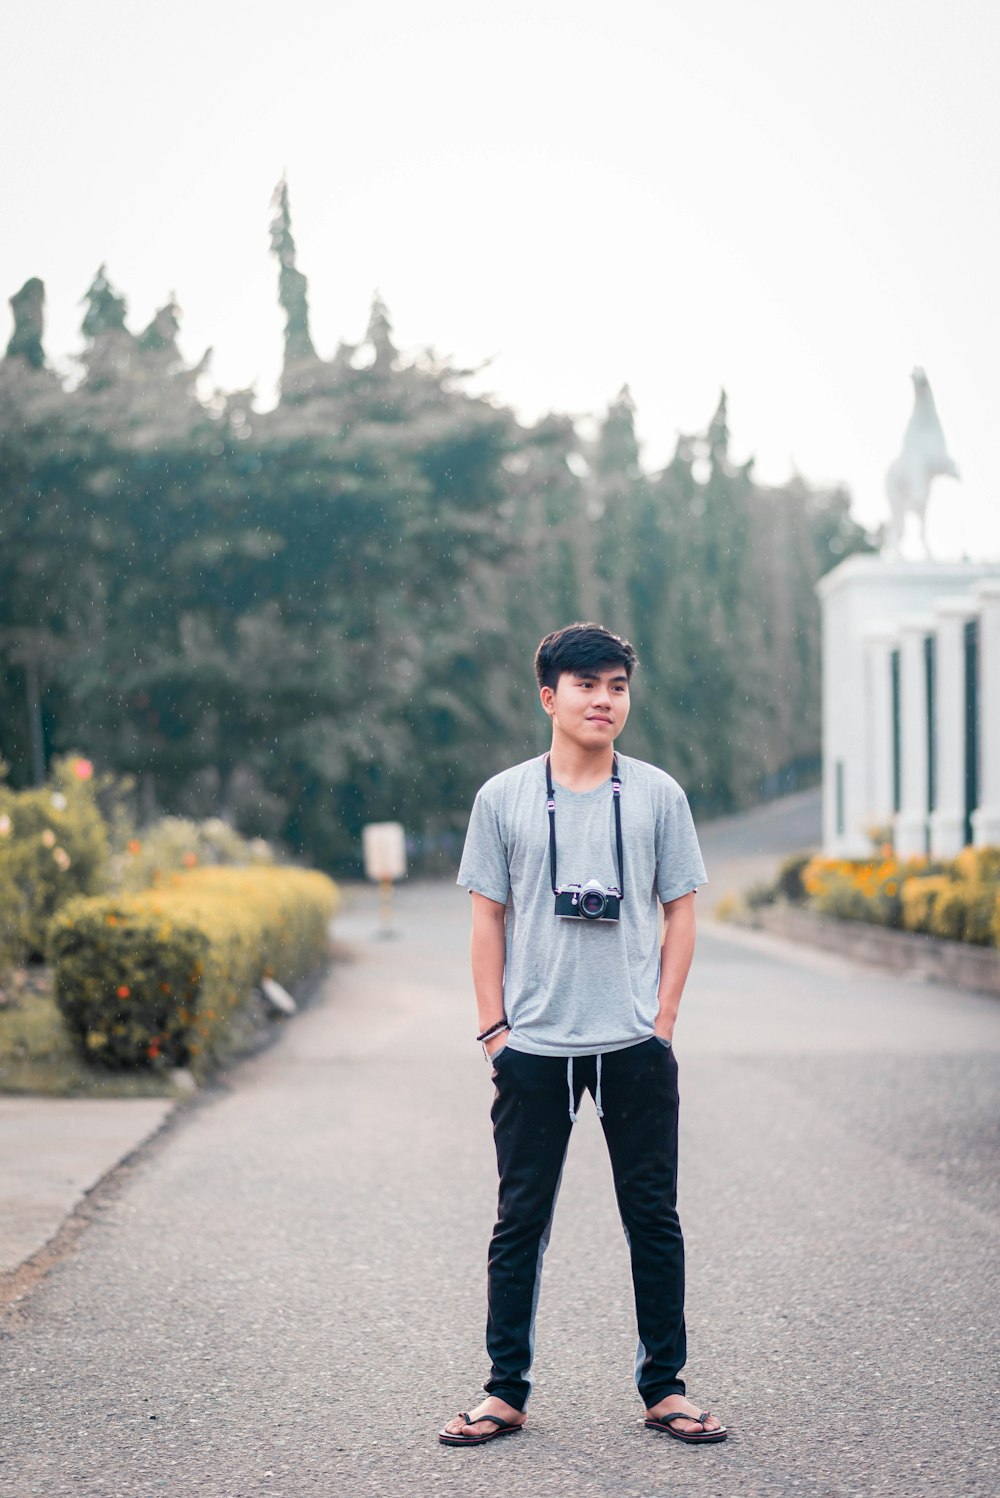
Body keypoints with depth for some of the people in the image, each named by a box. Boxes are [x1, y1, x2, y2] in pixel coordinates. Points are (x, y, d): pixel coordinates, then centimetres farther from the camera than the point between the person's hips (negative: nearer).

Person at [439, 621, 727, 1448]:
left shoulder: (658, 795, 4)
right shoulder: (504, 797, 3)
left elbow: (681, 911, 6)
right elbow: (488, 916, 5)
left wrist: (663, 1021, -1)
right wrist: (494, 1028, -1)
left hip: (636, 1047, 0)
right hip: (533, 1049, 0)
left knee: (654, 1219, 6)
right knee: (520, 1223, 5)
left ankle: (665, 1388, 17)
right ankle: (506, 1391, 15)